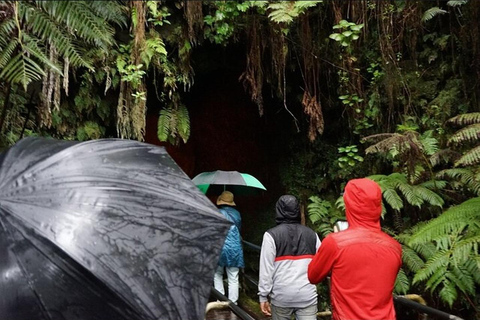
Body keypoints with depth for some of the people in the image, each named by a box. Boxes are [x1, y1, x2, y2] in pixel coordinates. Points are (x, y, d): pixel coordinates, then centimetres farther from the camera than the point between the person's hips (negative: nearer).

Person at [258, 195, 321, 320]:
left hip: (282, 296, -1)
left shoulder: (271, 235, -5)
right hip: (308, 295, 1)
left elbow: (266, 268, -7)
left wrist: (263, 296, -2)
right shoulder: (311, 234, 5)